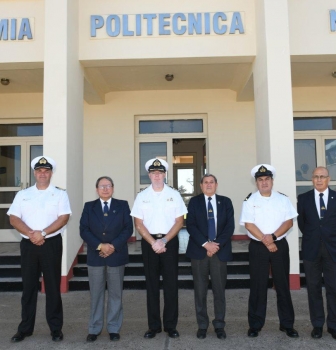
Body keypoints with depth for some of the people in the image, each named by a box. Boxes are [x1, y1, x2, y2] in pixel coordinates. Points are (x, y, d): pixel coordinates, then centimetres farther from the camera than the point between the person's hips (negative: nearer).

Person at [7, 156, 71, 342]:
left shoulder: (60, 194, 2)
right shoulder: (22, 194, 9)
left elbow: (63, 218, -8)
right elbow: (13, 218, 0)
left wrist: (42, 233, -17)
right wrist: (31, 234, -14)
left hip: (51, 244, -2)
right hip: (28, 244, 3)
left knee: (53, 286, 4)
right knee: (28, 286, 10)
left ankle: (56, 328, 15)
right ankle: (25, 328, 23)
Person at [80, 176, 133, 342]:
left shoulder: (122, 205, 5)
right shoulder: (89, 206, 7)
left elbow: (128, 228, -3)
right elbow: (84, 230, -2)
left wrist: (113, 246, -14)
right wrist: (99, 246, -15)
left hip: (116, 255, 0)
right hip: (95, 256, 1)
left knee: (115, 294, 7)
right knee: (96, 294, 7)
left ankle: (114, 329, 18)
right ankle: (94, 329, 19)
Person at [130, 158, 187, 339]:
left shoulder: (174, 194, 2)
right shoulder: (142, 196, 3)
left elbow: (179, 221, -1)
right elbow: (138, 223, 0)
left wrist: (164, 241, -11)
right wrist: (153, 242, -11)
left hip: (170, 241, 0)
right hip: (149, 242, 1)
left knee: (171, 284, 4)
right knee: (152, 285, 8)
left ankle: (170, 325, 16)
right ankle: (154, 325, 18)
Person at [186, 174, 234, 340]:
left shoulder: (225, 201, 9)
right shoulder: (194, 202, 6)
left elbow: (230, 226, 1)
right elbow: (190, 225, -5)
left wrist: (217, 244, -11)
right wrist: (205, 244, -15)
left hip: (220, 250, 1)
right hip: (199, 250, -1)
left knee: (219, 290, 6)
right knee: (200, 290, 4)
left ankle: (219, 325, 19)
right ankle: (202, 325, 17)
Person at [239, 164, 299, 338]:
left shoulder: (283, 198, 4)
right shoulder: (250, 200, -1)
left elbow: (289, 221, -3)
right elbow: (249, 224, -8)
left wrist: (273, 236, -15)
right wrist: (265, 241, -13)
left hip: (280, 245, 2)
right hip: (258, 247, -1)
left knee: (283, 285, 8)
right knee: (258, 286, 4)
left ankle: (287, 324, 21)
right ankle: (255, 325, 15)